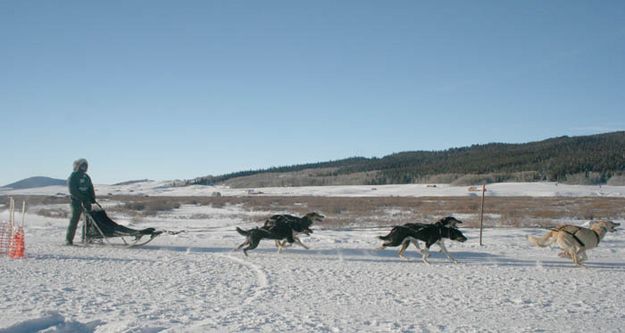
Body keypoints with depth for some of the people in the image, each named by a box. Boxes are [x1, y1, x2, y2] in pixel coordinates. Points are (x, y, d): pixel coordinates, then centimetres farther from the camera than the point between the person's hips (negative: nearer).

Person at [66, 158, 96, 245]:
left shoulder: (86, 177, 17)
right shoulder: (72, 177, -4)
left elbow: (91, 188, 20)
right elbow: (73, 190, -13)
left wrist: (92, 198, 4)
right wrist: (83, 198, -20)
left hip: (87, 201, 7)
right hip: (76, 201, -7)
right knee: (74, 219, -10)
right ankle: (69, 239, -6)